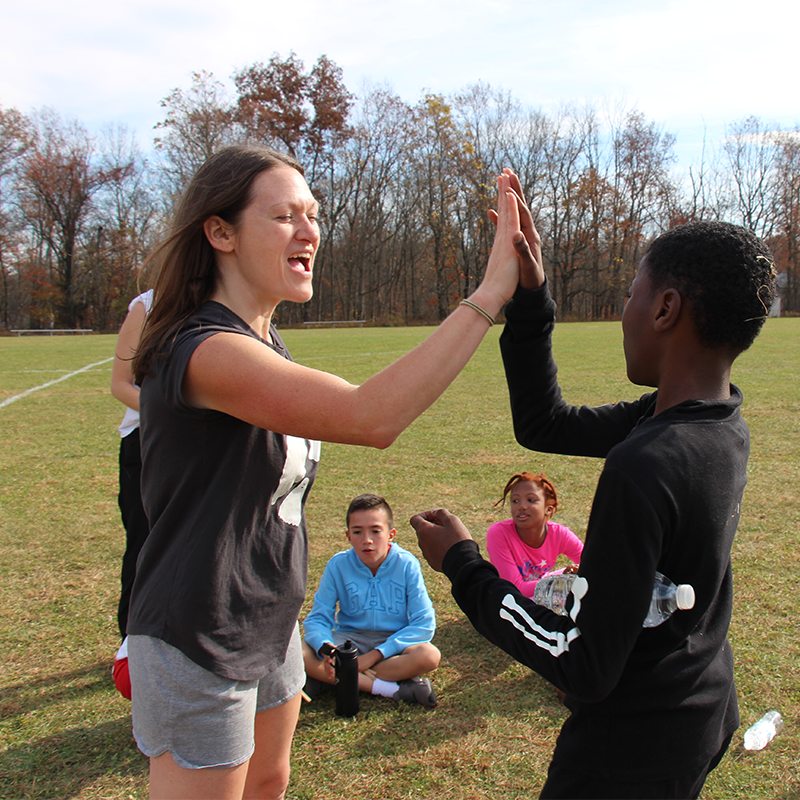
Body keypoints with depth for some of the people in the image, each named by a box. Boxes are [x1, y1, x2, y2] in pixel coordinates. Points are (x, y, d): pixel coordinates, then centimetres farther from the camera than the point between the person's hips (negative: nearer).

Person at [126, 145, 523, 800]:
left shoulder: (266, 345, 5)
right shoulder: (205, 352, -28)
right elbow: (371, 418, -40)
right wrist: (489, 293, -37)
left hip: (269, 625, 9)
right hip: (197, 646, -9)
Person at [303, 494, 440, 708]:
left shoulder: (407, 564, -11)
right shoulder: (338, 565, -8)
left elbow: (424, 624, -14)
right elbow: (318, 618, -6)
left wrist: (376, 654, -23)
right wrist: (327, 649, -30)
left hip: (393, 642, -1)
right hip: (350, 640, 1)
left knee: (430, 656, -33)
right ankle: (389, 688, -27)